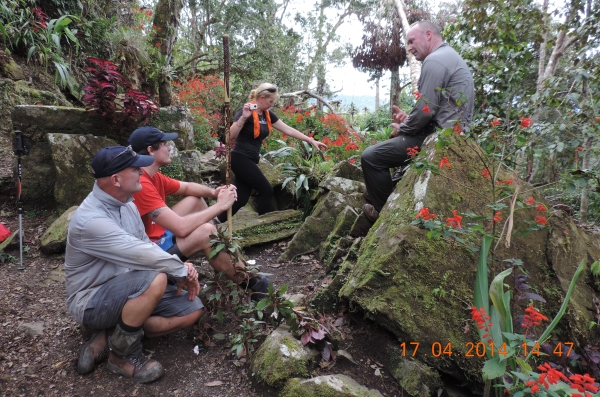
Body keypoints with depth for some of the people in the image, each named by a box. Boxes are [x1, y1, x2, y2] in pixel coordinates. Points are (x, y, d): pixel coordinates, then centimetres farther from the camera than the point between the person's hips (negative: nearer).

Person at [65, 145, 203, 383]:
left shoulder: (125, 204, 0)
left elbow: (146, 246, 5)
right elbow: (146, 255, -33)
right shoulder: (91, 220, -29)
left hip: (127, 290, 8)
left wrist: (182, 269, -12)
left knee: (192, 309, -3)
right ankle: (122, 354, -11)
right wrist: (183, 272, -17)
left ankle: (110, 336, 2)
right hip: (92, 302, -8)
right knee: (155, 279, -36)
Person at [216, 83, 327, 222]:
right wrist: (243, 118, -32)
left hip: (250, 160, 8)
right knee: (266, 191, -4)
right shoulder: (246, 112, -14)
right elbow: (231, 135, -21)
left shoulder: (267, 114, 9)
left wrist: (311, 140, 9)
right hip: (240, 159, -8)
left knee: (241, 198, 6)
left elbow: (288, 130, 10)